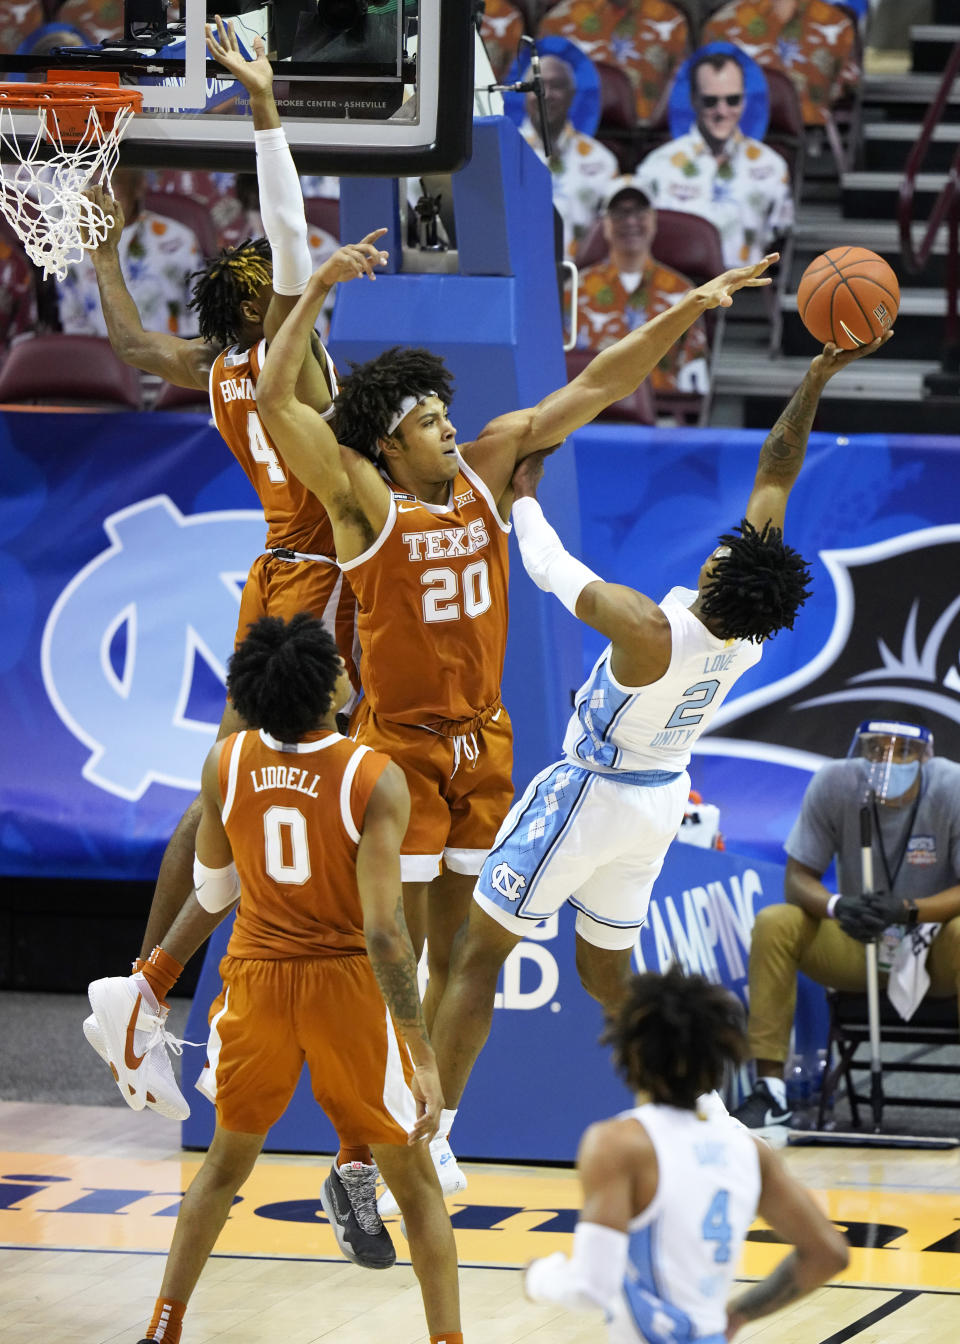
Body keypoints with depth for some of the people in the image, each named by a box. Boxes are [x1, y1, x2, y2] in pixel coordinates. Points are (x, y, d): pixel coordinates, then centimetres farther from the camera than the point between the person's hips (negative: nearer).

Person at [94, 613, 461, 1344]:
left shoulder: (226, 763, -6)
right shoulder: (376, 780, -19)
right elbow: (383, 930, -23)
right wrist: (422, 1056, -21)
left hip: (257, 978, 4)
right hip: (347, 981, -4)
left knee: (228, 1160, 24)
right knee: (415, 1179, 9)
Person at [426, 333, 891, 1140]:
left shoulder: (651, 632, -32)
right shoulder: (751, 624, -15)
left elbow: (550, 569, -18)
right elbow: (776, 476, -9)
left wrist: (523, 496, -1)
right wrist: (816, 383, -11)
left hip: (589, 795, -7)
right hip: (658, 801, 7)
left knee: (479, 956, 1)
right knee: (606, 973, 21)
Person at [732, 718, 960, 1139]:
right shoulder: (833, 784, -11)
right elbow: (797, 878, -8)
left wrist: (908, 910, -36)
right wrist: (836, 907, -31)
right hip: (855, 947, 2)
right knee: (774, 923, -21)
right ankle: (770, 1093, -21)